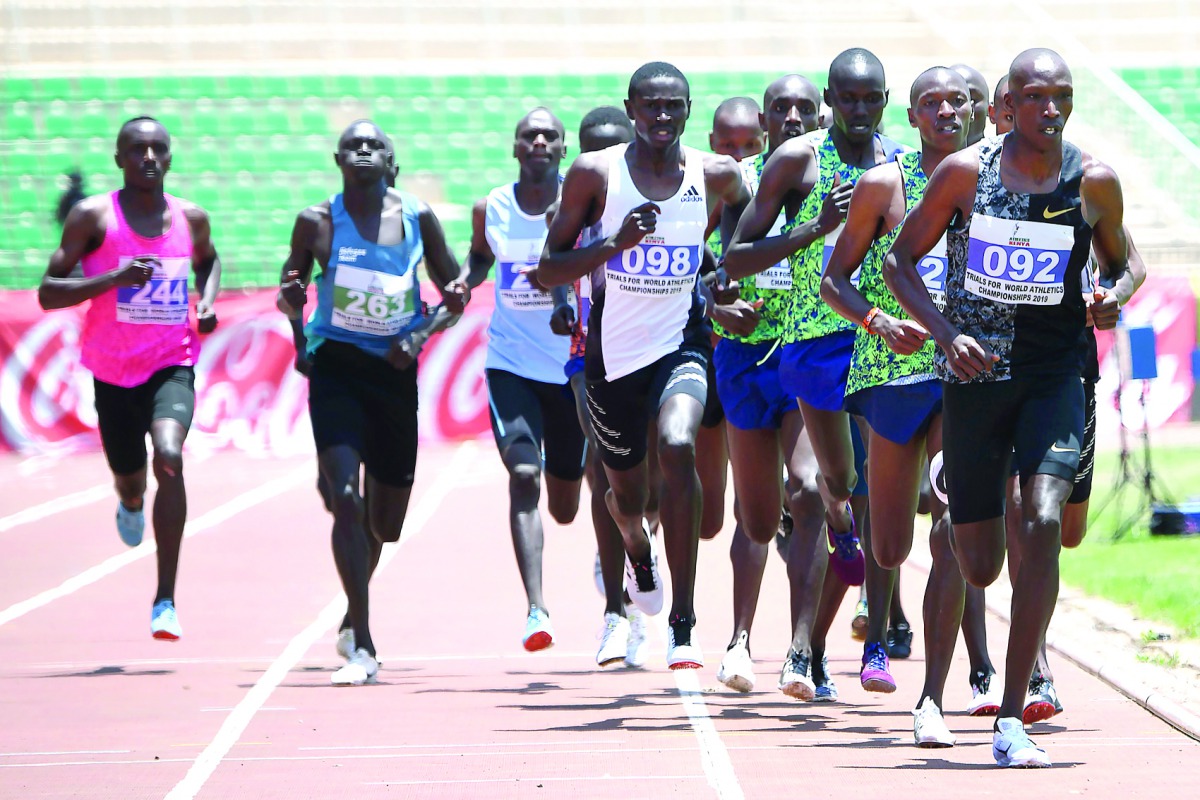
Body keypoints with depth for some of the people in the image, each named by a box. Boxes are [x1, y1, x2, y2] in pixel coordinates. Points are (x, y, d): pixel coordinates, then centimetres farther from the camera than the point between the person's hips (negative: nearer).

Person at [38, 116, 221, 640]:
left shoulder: (191, 218, 3)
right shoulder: (93, 217, -7)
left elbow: (208, 261, 27)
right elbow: (48, 292, -11)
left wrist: (208, 302, 6)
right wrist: (115, 278, -24)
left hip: (172, 366, 0)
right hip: (113, 374, 0)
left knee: (169, 458, -28)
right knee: (130, 481, 16)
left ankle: (166, 600, -25)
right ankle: (131, 504, 60)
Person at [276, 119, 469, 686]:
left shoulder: (418, 218, 0)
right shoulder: (317, 223, -5)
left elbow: (455, 292, 9)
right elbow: (290, 292, 8)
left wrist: (422, 335, -8)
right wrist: (291, 296, -16)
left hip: (396, 370, 3)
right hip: (337, 368, -3)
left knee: (385, 522, 13)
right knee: (346, 499, -21)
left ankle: (353, 618, 44)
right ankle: (362, 647, -20)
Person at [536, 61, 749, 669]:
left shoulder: (715, 174, -5)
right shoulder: (595, 173, -9)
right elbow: (548, 271, -8)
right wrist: (615, 242, -23)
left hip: (681, 341, -1)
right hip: (613, 351, 1)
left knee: (677, 447, -30)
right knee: (626, 492, 18)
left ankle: (683, 621, -27)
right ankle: (639, 554, 59)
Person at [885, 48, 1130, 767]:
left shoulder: (1094, 182, -2)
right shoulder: (965, 173, -5)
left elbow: (1121, 263, 15)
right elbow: (901, 261, 4)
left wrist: (1113, 299, -8)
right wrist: (946, 334, -11)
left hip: (1056, 375, 0)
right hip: (976, 372, 0)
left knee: (1044, 523, -22)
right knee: (978, 566, 3)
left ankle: (1013, 720, -16)